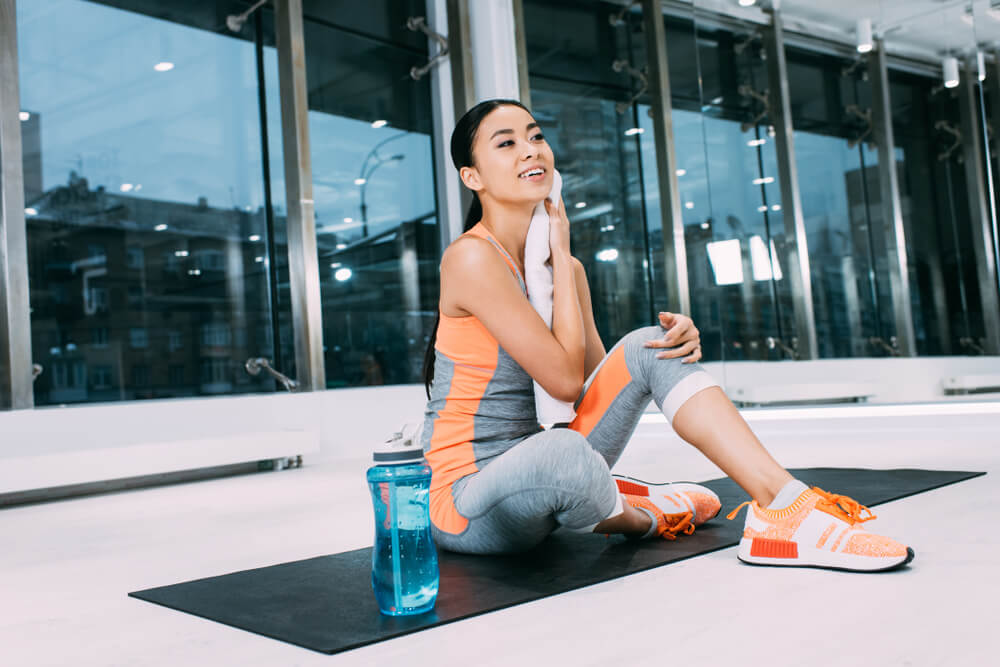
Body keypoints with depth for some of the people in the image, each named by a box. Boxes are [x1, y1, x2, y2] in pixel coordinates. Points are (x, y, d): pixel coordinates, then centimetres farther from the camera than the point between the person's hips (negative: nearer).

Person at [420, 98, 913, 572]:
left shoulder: (561, 265, 8)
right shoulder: (471, 258, -17)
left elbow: (599, 375, 9)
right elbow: (565, 380, -19)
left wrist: (675, 340, -10)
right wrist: (561, 255, -11)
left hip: (532, 475, 8)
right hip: (465, 506, -8)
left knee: (651, 347, -4)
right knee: (562, 450, -42)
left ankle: (783, 506, -13)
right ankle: (637, 517, -6)